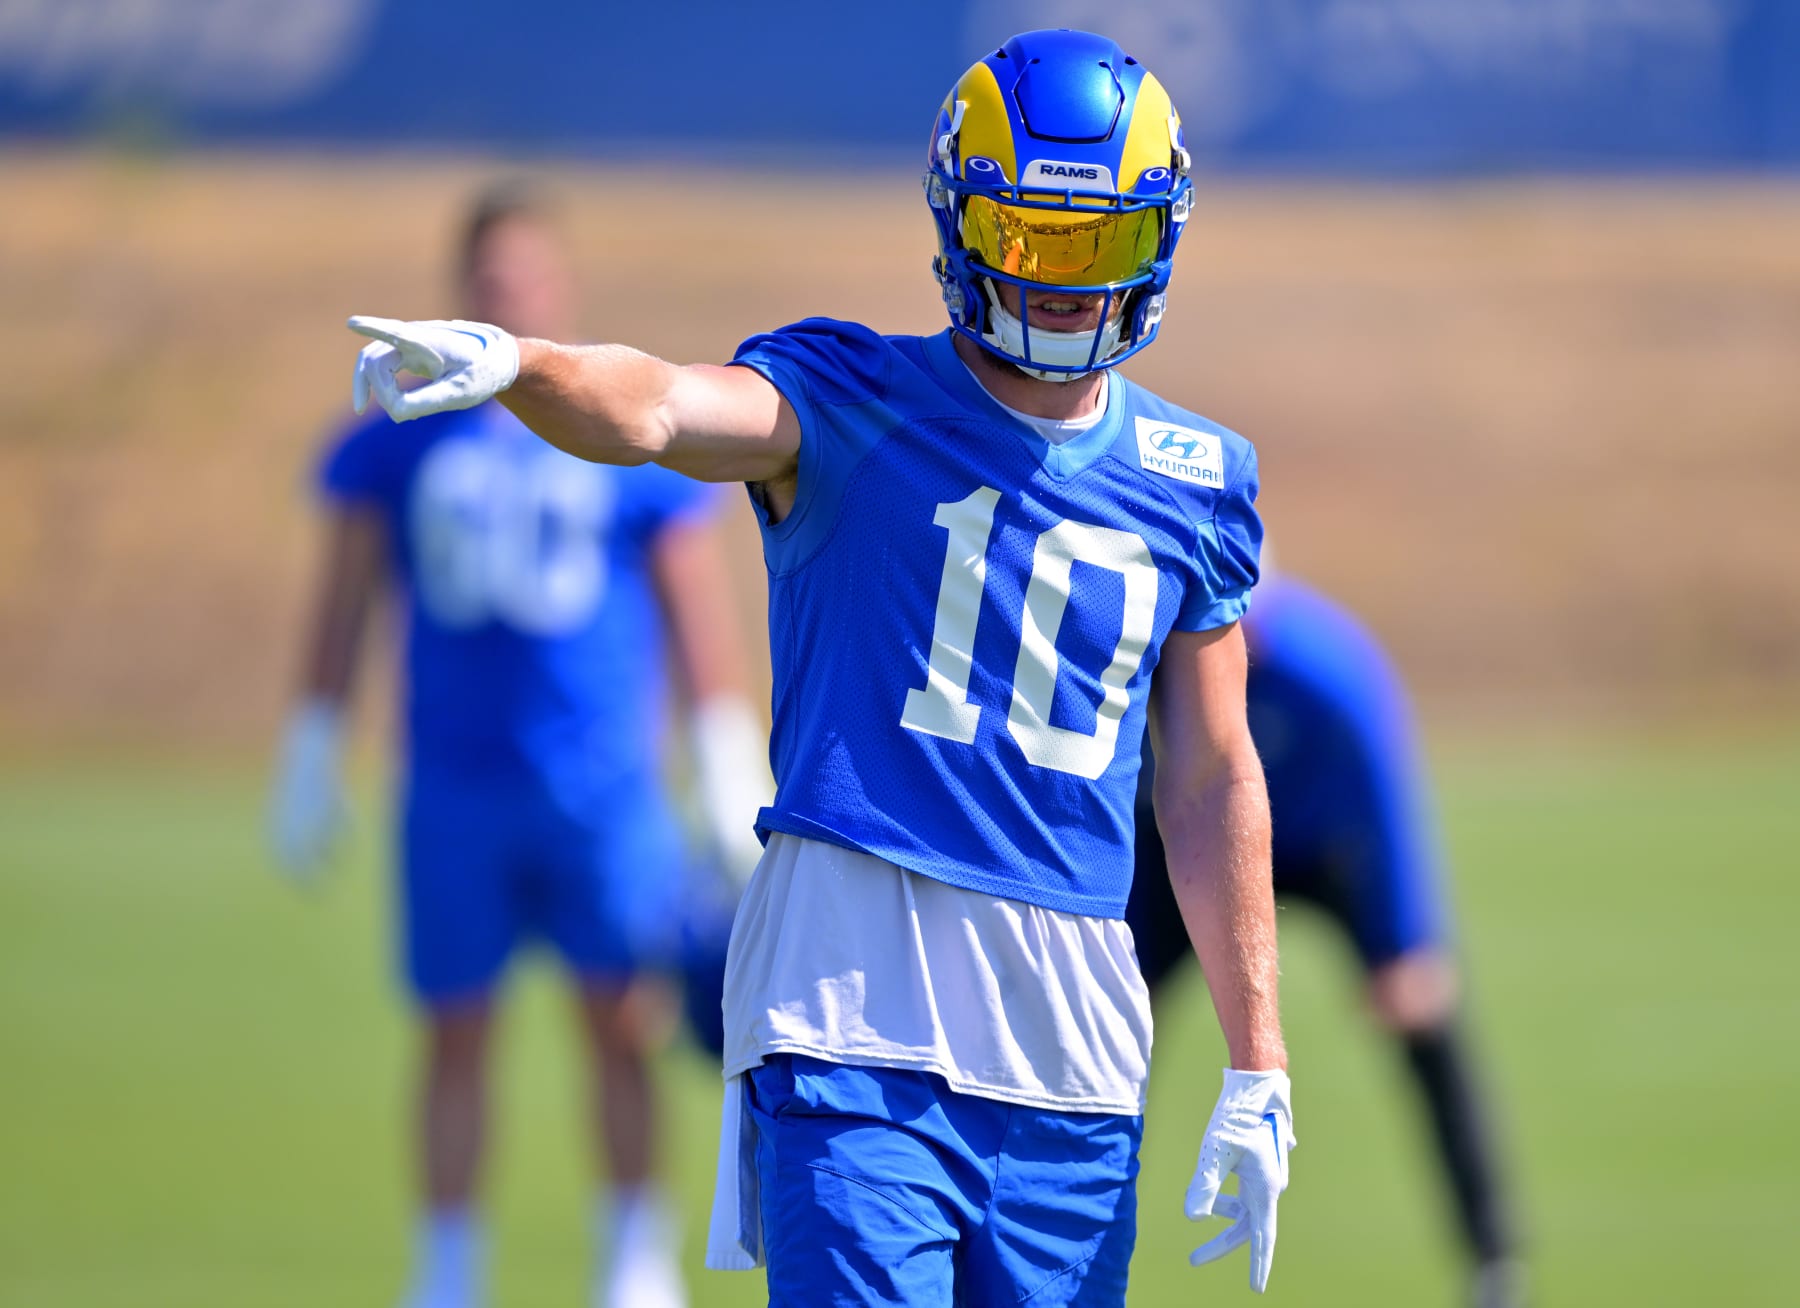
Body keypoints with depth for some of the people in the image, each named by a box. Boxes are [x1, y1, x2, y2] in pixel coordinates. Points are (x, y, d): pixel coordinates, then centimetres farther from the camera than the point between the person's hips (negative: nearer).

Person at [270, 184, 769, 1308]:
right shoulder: (401, 435, 5)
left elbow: (701, 610, 5)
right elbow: (345, 605, 11)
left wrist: (734, 771, 3)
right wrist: (312, 761, 11)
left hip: (604, 785, -1)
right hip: (454, 790, 1)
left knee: (621, 1022, -5)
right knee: (457, 1032, 5)